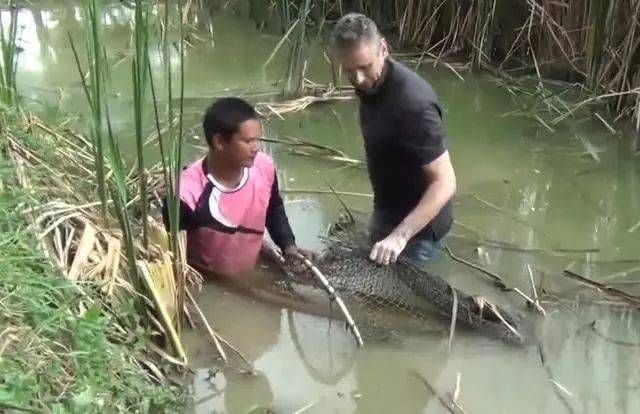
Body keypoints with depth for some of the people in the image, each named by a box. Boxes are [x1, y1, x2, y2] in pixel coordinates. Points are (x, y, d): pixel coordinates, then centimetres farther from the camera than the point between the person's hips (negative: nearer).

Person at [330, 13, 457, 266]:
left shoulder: (413, 103, -33)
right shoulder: (370, 84, -5)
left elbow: (444, 183, -31)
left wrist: (400, 236, -37)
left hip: (417, 225, -9)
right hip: (387, 215, 9)